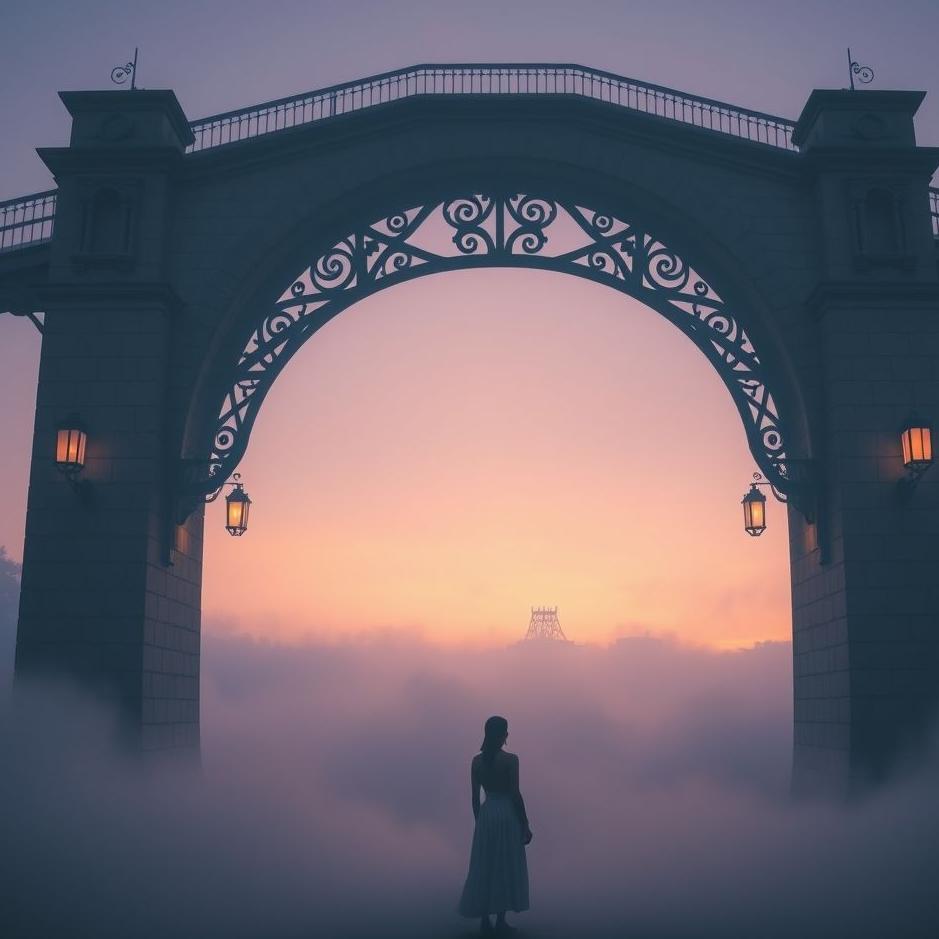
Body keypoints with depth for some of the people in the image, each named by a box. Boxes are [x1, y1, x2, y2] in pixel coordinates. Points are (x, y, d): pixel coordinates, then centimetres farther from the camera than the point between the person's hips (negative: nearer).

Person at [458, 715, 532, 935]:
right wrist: (525, 825, -4)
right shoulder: (510, 760, -11)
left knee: (484, 867, 11)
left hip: (486, 814, 4)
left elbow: (475, 797, 5)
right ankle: (501, 921, 6)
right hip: (507, 814, -4)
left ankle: (484, 919, 12)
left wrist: (479, 821, 16)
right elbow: (515, 794, -12)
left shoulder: (477, 761, 1)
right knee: (506, 866, 5)